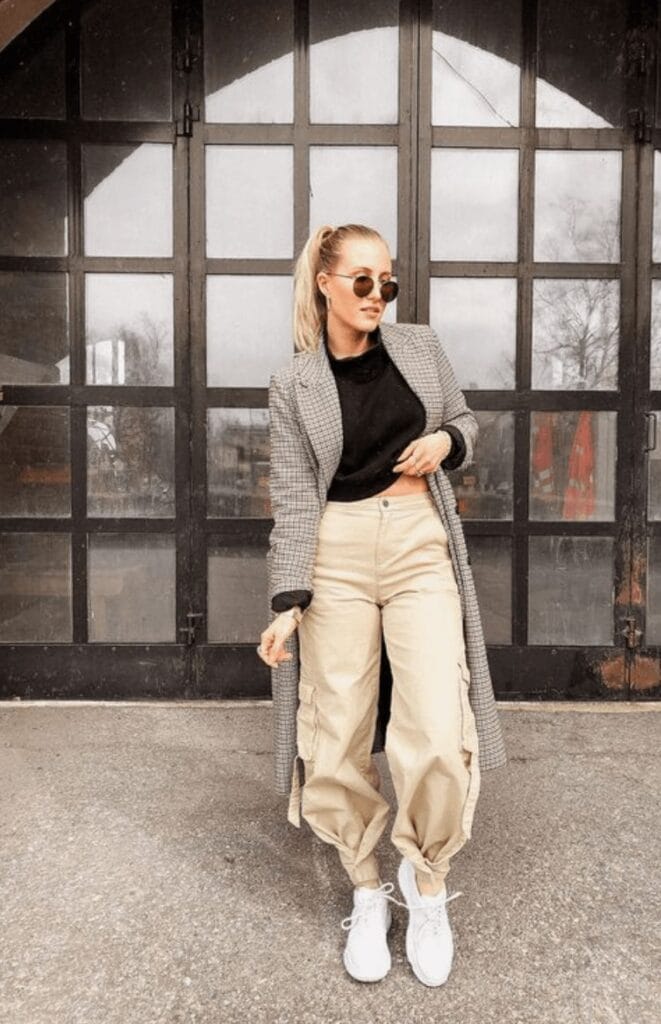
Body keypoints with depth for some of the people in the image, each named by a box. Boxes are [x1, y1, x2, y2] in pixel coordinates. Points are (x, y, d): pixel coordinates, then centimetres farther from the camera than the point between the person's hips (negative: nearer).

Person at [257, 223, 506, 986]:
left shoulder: (421, 347, 7)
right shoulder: (294, 386, 0)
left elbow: (465, 421, 20)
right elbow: (294, 499, -4)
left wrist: (445, 442, -4)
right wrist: (289, 603, -13)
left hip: (421, 548, 1)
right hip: (336, 558, -1)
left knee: (439, 739, -10)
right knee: (339, 744, 3)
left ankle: (426, 883, 19)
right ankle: (367, 893, 27)